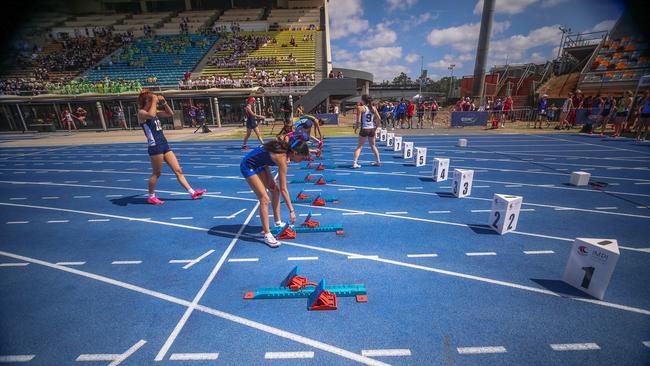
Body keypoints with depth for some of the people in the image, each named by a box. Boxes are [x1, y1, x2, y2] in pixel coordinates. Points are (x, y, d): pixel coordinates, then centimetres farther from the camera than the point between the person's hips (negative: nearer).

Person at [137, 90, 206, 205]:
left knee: (178, 170, 4)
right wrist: (154, 101, -17)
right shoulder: (141, 112, -7)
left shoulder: (155, 112, 15)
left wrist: (163, 102, 8)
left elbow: (170, 114, 20)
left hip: (164, 145, 8)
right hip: (155, 146, -8)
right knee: (156, 173, 2)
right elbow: (150, 115, -29)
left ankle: (192, 192, 5)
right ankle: (151, 197, 20)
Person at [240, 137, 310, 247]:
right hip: (248, 167, -9)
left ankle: (278, 223, 22)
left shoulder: (285, 149, -6)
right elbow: (284, 189, -26)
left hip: (259, 165, 10)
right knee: (265, 199, -15)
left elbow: (264, 156, 5)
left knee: (275, 190, 10)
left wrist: (269, 177, -3)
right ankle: (267, 235, -7)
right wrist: (291, 211, -21)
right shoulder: (283, 158, -29)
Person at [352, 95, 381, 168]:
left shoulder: (360, 108, -9)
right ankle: (378, 161, 27)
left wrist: (356, 127, 1)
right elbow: (379, 118, 1)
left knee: (359, 146, 2)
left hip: (364, 129, -4)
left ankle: (354, 163, -7)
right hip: (372, 129, 4)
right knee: (373, 145, 21)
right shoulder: (373, 108, 4)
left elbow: (358, 121, -14)